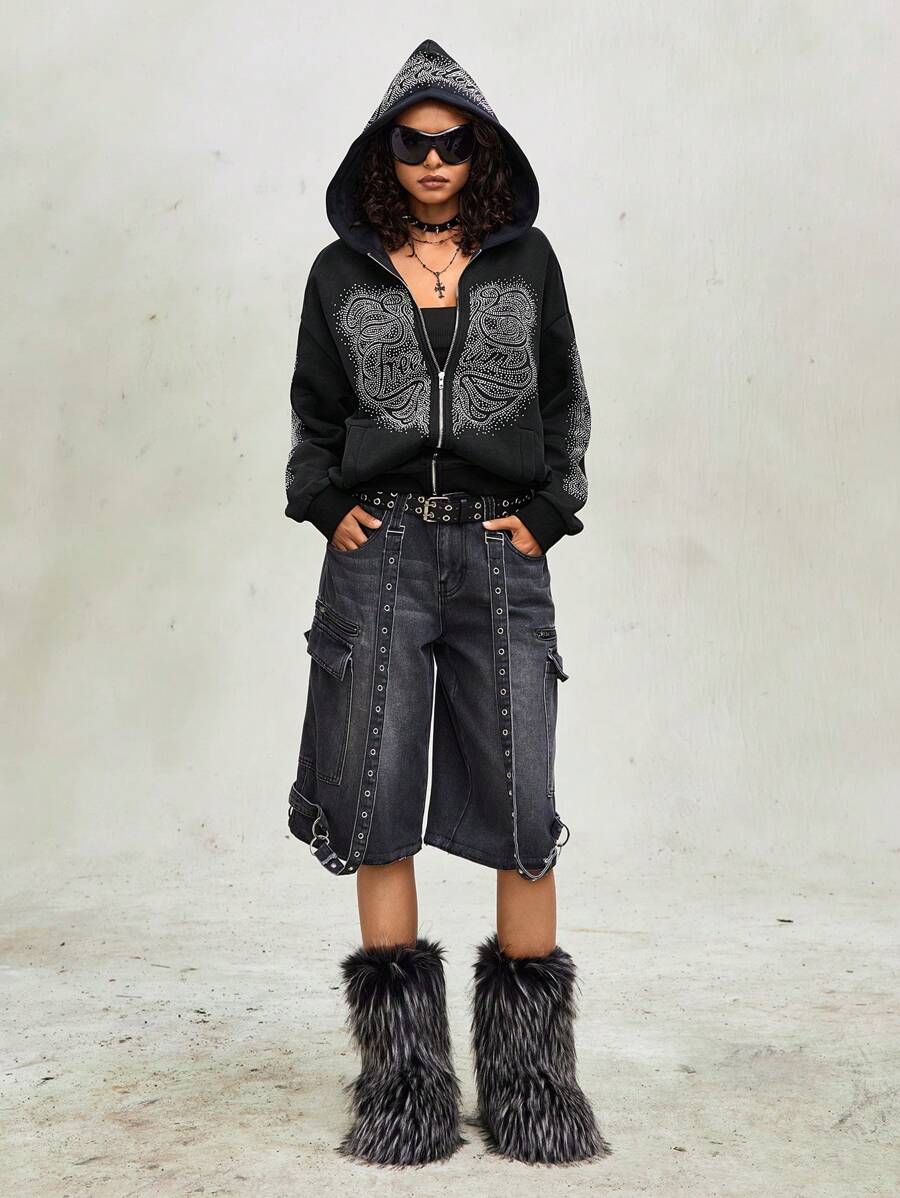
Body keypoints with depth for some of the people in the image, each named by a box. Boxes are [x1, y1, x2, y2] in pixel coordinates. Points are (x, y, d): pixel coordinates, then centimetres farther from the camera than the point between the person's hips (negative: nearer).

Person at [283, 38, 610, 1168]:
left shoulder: (526, 261, 10)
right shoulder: (342, 273, 10)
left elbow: (566, 407, 12)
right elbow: (312, 419, 16)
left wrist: (543, 517, 1)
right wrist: (329, 508, 1)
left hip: (500, 556, 0)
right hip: (378, 557, 1)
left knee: (522, 809, -4)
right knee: (379, 807, 1)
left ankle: (533, 1073, 9)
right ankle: (402, 1077, 12)